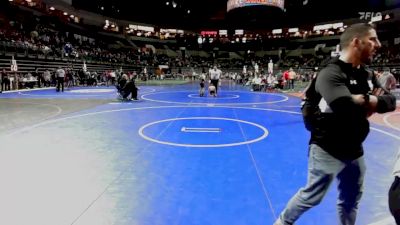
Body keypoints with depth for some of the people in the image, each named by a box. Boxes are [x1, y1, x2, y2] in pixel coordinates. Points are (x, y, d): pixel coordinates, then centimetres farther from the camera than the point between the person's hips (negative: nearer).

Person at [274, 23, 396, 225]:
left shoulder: (365, 74, 8)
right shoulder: (331, 74, -20)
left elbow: (391, 101, 5)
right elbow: (346, 108, -36)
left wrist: (368, 101, -15)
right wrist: (368, 103, -15)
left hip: (354, 151, 8)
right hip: (328, 150, -8)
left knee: (351, 201, 22)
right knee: (312, 196, 7)